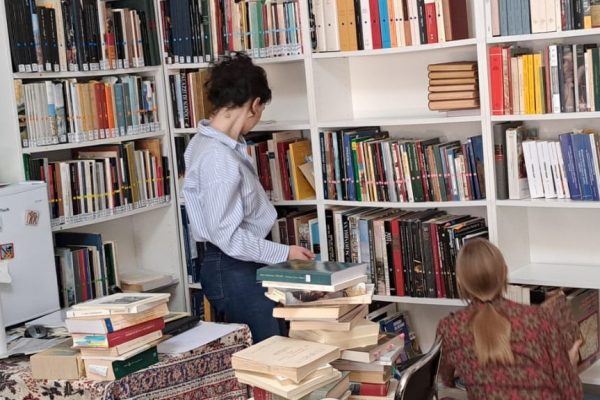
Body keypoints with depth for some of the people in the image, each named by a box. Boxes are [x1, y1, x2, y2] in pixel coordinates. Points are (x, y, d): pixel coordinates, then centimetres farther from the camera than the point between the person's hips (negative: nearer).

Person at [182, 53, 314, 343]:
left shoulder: (206, 141, 7)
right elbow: (227, 235, -23)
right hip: (231, 270, -10)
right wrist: (283, 253, -15)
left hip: (242, 265, 10)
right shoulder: (217, 158, -24)